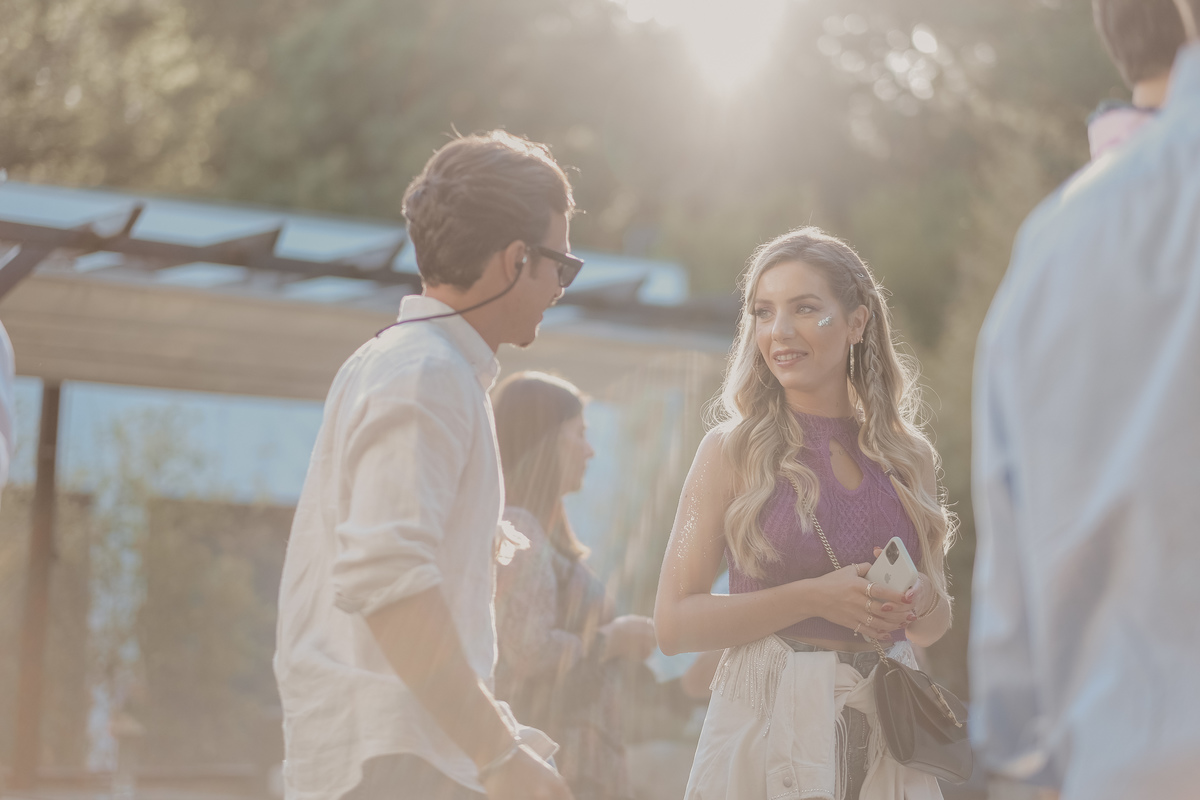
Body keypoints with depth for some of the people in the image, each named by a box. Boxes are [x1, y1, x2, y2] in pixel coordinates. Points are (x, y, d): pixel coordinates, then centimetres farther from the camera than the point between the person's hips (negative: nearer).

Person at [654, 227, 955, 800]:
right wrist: (813, 597, -17)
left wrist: (919, 601, -7)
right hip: (769, 729, -3)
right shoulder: (732, 451, -3)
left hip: (886, 729, 3)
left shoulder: (908, 456, 7)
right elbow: (673, 624, -9)